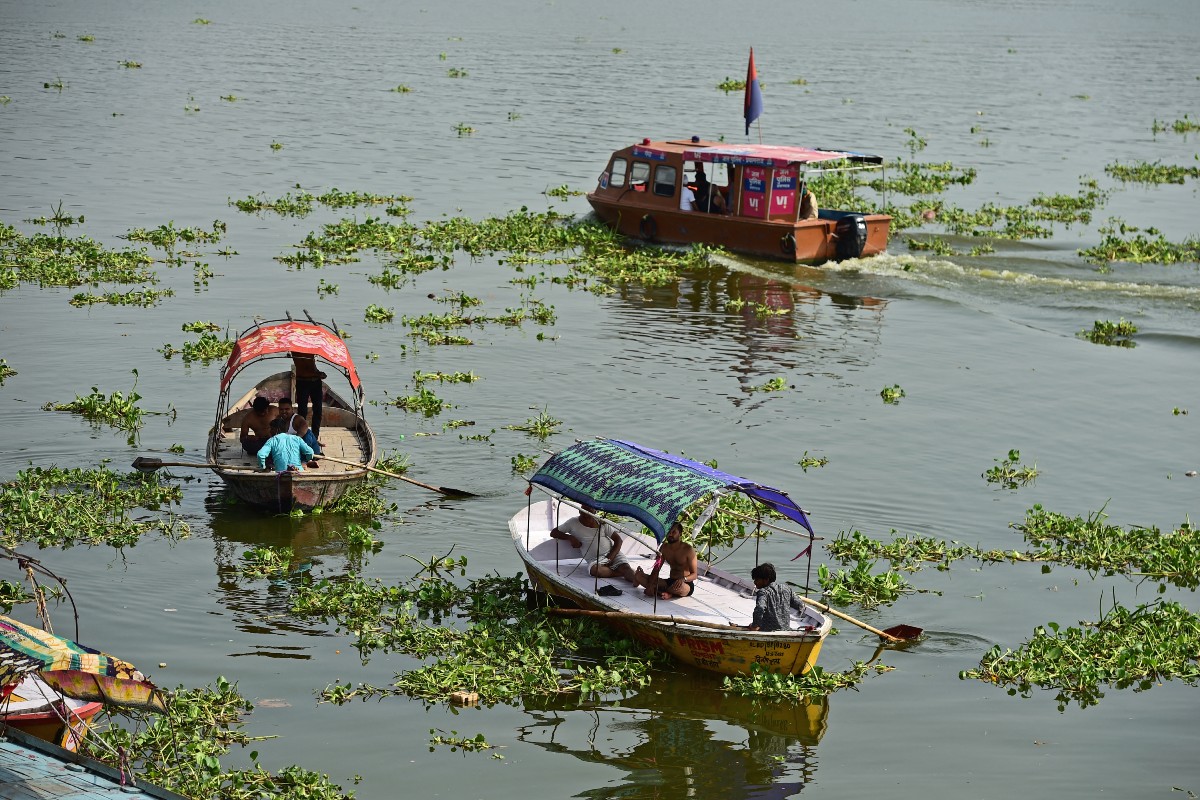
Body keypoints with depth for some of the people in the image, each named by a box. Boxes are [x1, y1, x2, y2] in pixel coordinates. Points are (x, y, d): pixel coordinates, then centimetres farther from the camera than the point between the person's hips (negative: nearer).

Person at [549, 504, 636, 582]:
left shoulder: (601, 523, 5)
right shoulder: (573, 523, 6)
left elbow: (618, 540, 2)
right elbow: (553, 533, 11)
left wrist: (610, 558, -13)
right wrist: (570, 537, -7)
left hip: (612, 554, 1)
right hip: (595, 559, -1)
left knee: (625, 566, -31)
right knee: (594, 570, -38)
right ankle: (622, 573, -33)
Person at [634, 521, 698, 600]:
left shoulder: (688, 549, -12)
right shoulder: (665, 548, 5)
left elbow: (694, 574, -12)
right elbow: (656, 569, 3)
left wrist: (683, 579, -34)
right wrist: (650, 585, -15)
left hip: (686, 584, -5)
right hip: (670, 582, 5)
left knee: (679, 587, -44)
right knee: (638, 576, -10)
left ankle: (658, 592, -11)